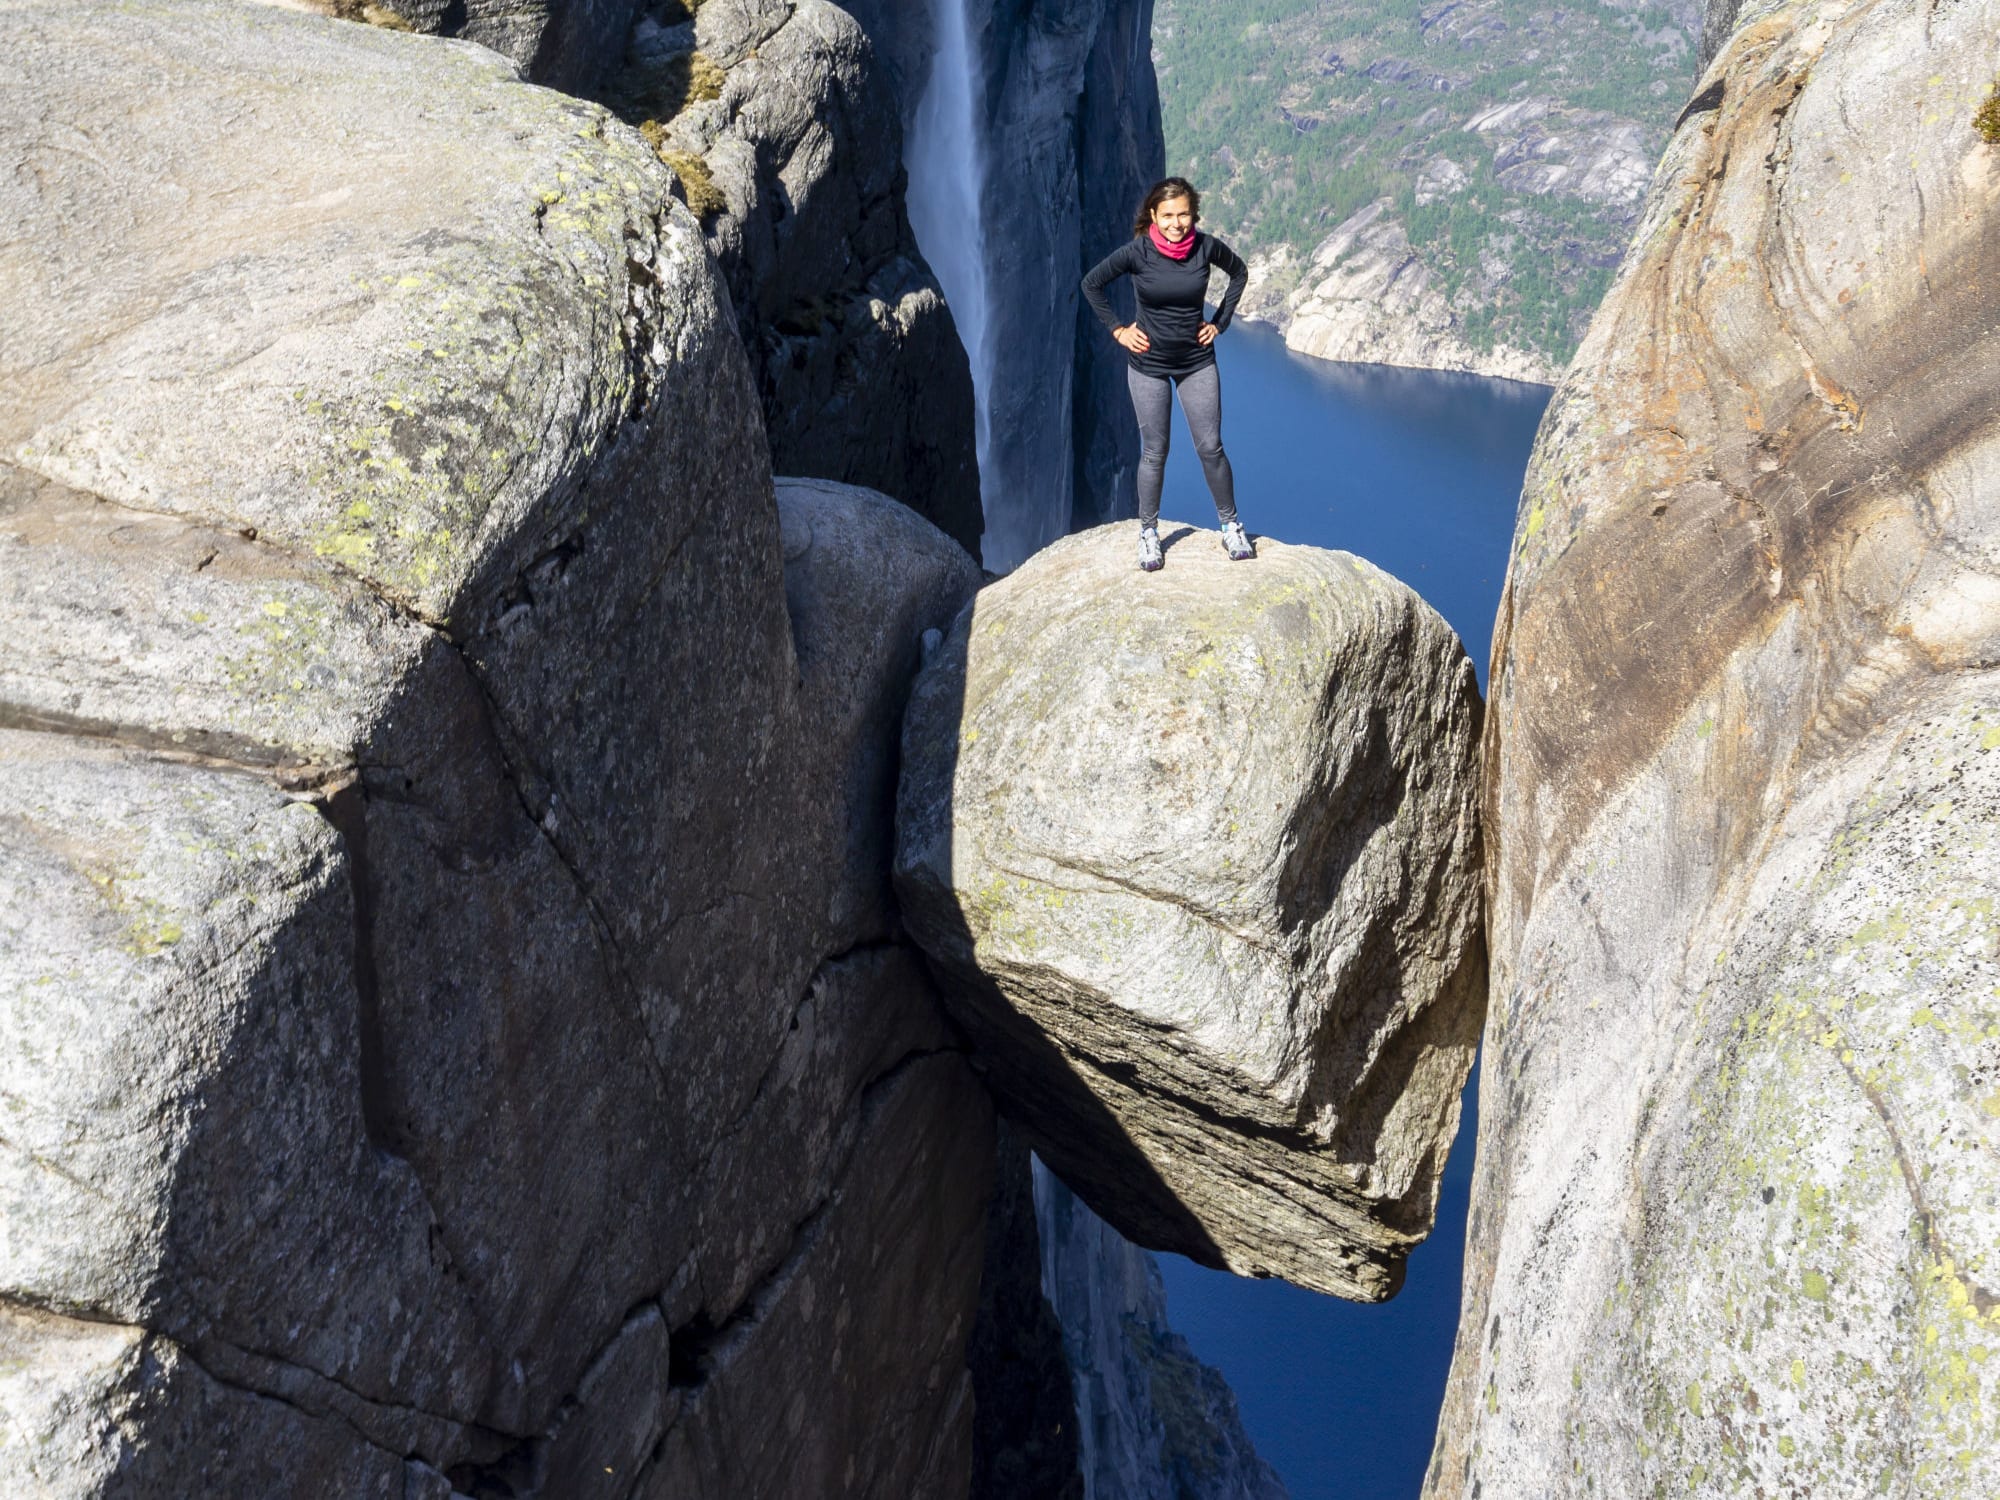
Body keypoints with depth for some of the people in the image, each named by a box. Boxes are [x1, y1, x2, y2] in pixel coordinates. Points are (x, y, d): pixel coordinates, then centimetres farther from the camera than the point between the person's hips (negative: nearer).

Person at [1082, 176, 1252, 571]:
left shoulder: (1206, 246, -11)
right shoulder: (1137, 251, -16)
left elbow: (1239, 272, 9)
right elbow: (1091, 284, -2)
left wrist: (1220, 322, 5)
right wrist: (1117, 330, -4)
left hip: (1197, 362, 1)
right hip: (1149, 364, -1)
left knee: (1210, 447, 4)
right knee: (1153, 453, 5)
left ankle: (1231, 527, 19)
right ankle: (1148, 533, 20)